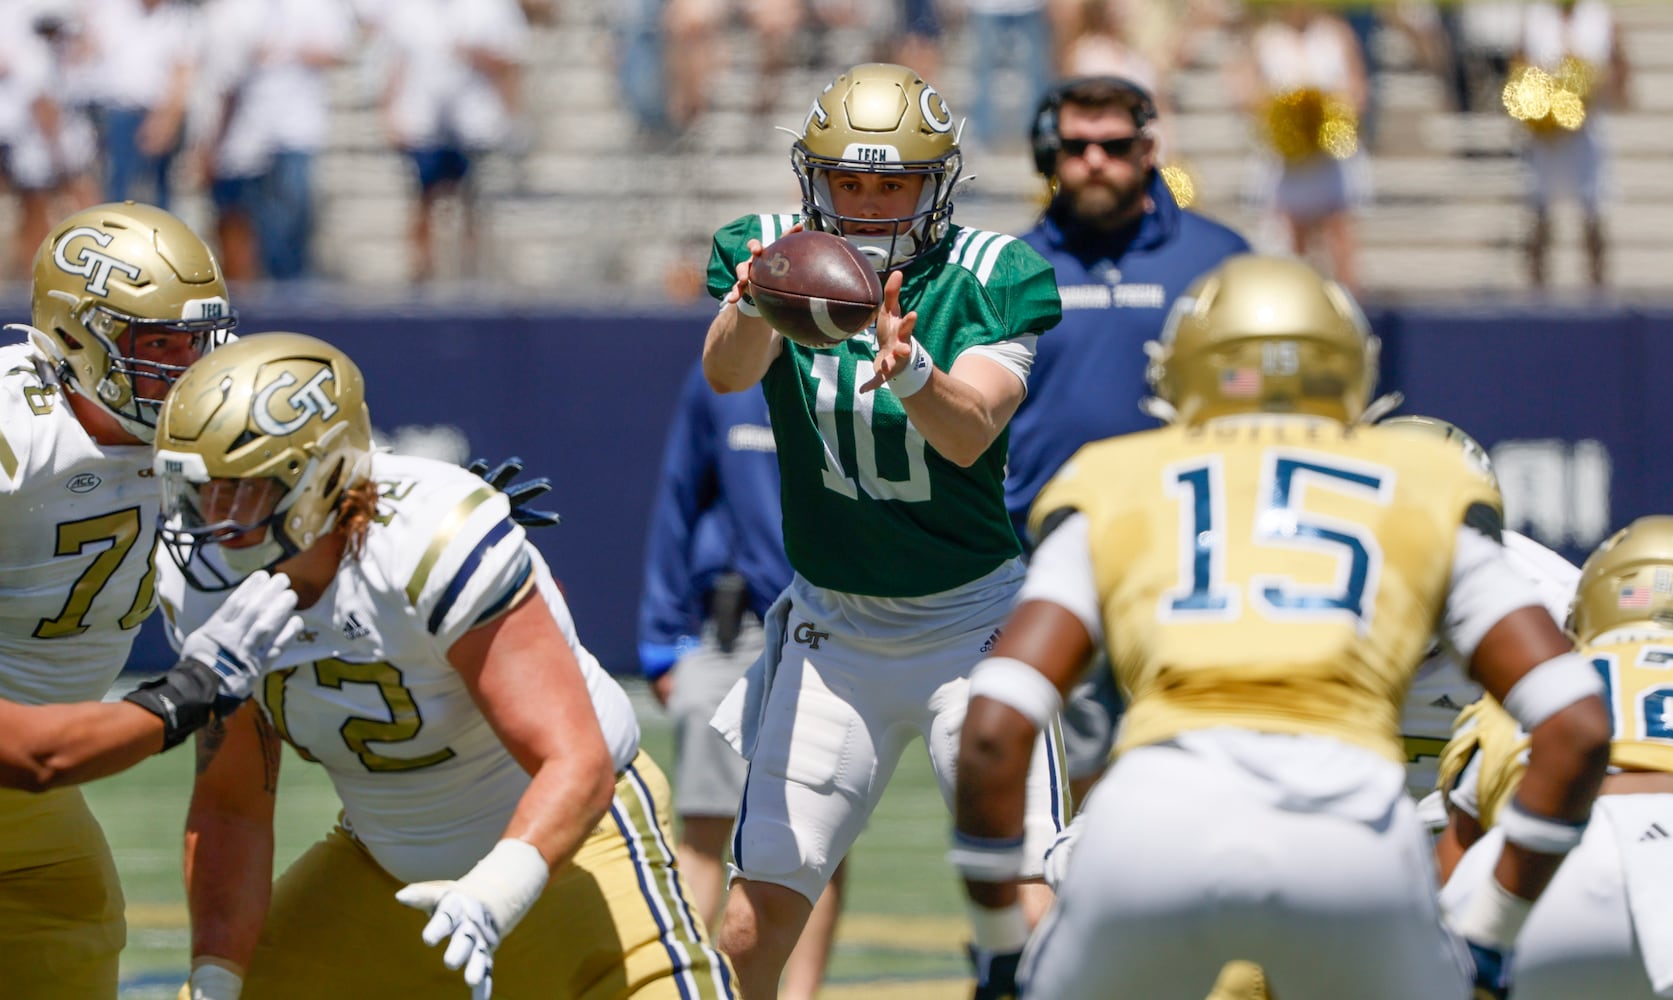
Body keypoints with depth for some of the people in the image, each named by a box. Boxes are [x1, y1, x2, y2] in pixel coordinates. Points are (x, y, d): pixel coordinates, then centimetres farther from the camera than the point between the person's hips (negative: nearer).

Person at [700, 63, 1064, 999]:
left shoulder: (991, 278, -9)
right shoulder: (774, 257, -5)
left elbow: (970, 434, -24)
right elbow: (728, 371, -26)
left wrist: (911, 372, -46)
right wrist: (756, 304, -50)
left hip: (974, 621, -2)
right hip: (831, 627, 2)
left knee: (1027, 921, -14)